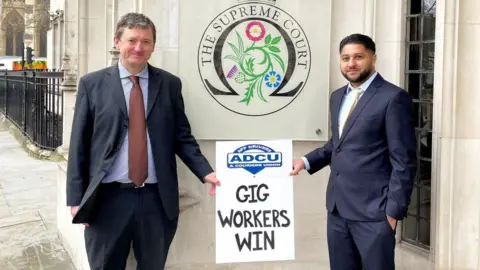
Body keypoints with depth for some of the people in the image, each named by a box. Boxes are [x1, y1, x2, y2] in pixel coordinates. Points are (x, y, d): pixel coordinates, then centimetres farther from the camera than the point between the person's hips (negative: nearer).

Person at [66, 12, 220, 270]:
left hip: (157, 198, 1)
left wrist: (206, 172, -7)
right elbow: (79, 144, 1)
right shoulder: (92, 84, 2)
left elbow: (182, 137, 8)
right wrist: (76, 197, -3)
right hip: (108, 198, -1)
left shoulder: (170, 84, 5)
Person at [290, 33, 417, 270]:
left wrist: (394, 209, -14)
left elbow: (404, 160, -12)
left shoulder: (393, 97, -10)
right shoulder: (337, 97, 14)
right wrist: (307, 161, 7)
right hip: (338, 207, 7)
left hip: (373, 209, -7)